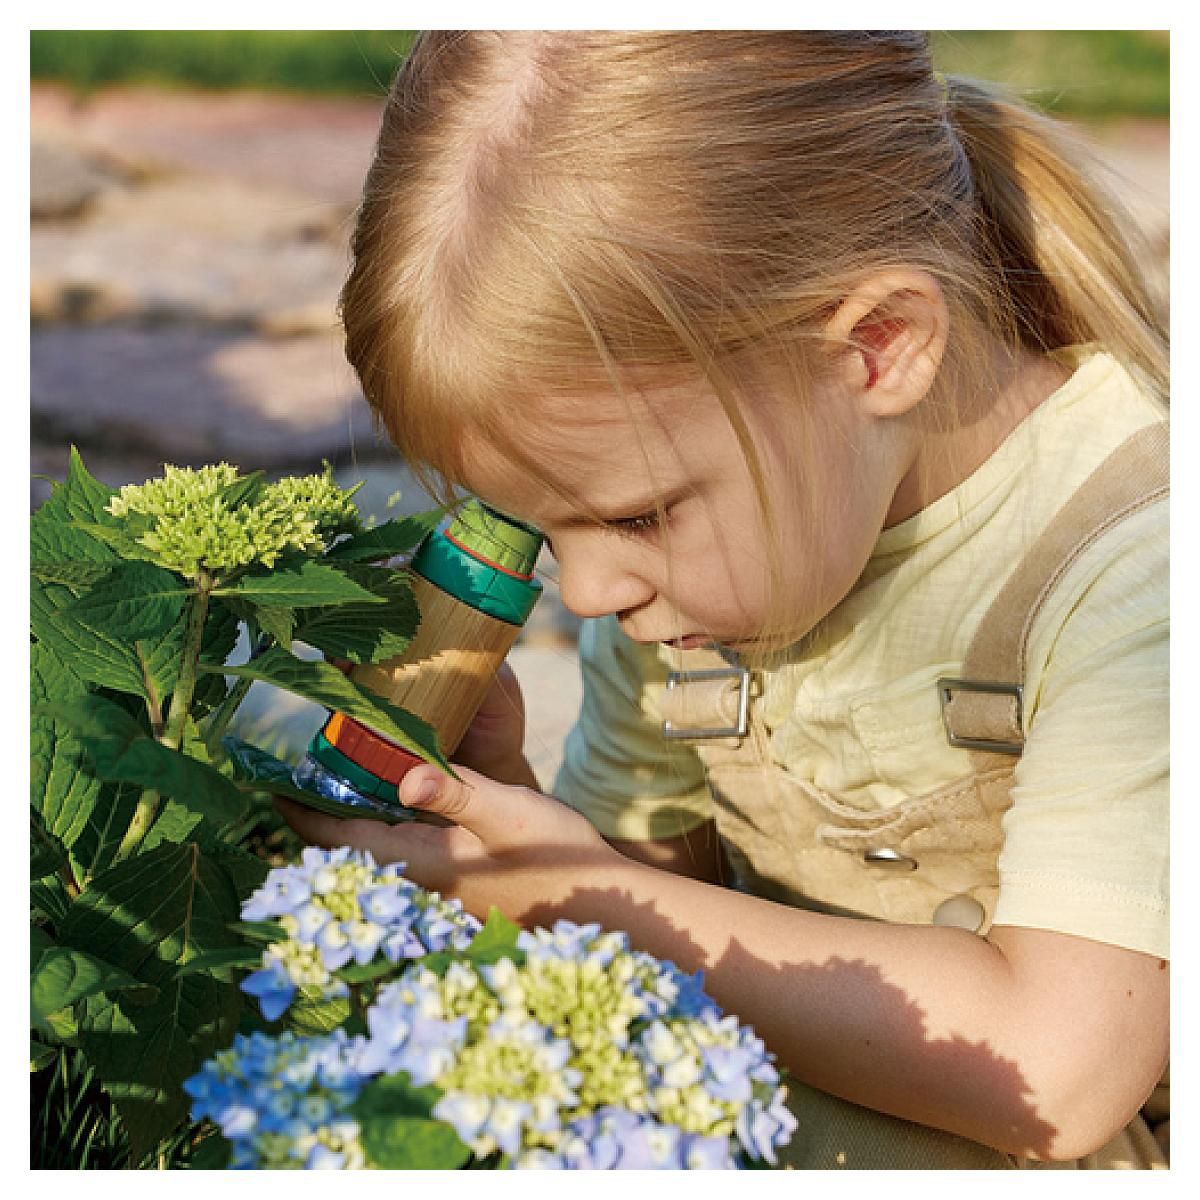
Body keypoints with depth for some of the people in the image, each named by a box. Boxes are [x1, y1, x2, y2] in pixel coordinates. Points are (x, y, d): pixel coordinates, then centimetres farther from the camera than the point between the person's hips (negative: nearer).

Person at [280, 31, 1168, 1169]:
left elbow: (1051, 1072, -29)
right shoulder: (694, 544, -3)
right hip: (771, 1105, 5)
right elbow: (647, 879, 7)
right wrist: (502, 813, -16)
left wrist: (578, 893, -24)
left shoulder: (1134, 557, -25)